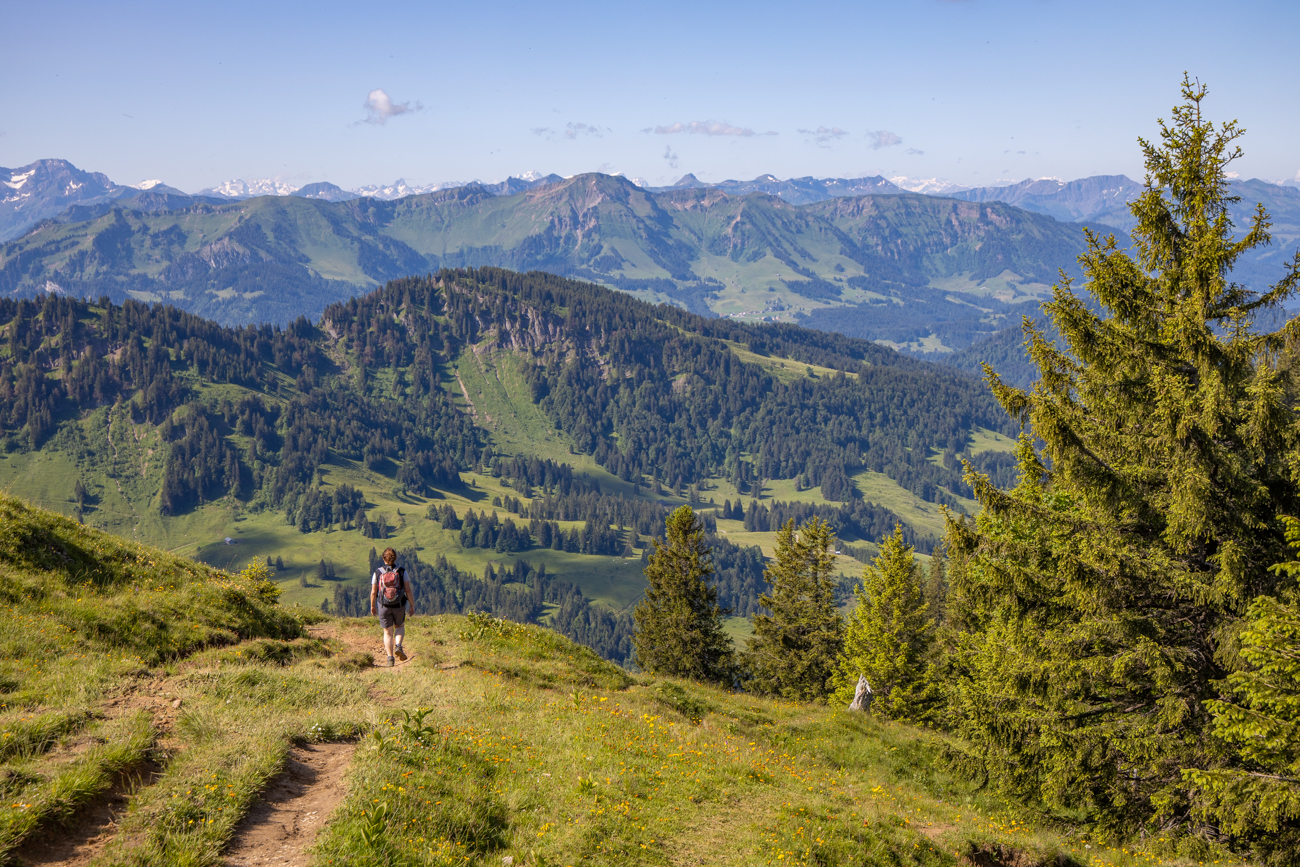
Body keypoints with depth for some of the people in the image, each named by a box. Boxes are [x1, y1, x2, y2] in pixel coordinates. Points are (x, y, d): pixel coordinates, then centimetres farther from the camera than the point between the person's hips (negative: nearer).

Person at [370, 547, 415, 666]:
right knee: (400, 626, 24)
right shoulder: (401, 571, -5)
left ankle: (390, 658, 6)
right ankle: (398, 646, 0)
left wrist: (372, 606, 14)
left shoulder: (378, 573, -3)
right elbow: (408, 590, -7)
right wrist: (412, 606, 0)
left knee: (388, 632, 12)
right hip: (399, 605, 0)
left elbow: (373, 592, 0)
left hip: (383, 606, 0)